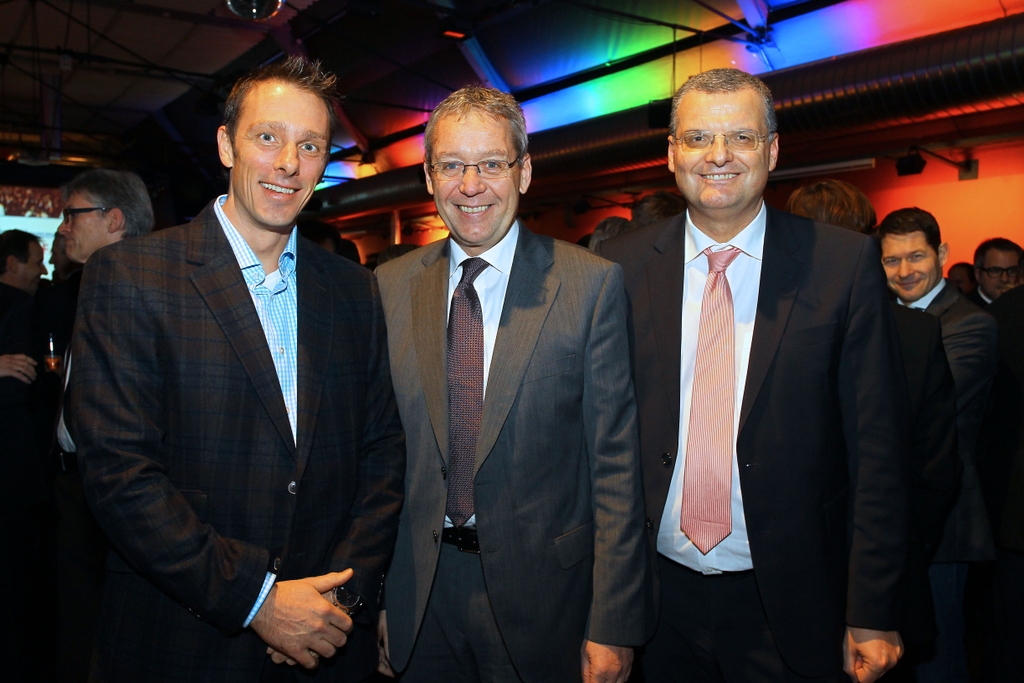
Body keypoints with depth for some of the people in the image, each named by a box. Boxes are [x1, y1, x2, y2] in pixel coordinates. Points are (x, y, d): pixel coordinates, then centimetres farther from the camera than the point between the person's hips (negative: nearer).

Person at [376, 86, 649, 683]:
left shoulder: (592, 284, -9)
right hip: (420, 597, 3)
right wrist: (374, 596, 6)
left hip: (541, 598, -2)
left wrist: (613, 625, -10)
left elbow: (615, 463, -9)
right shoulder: (391, 287, 1)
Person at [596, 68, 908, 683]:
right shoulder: (622, 265, -3)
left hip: (788, 605, -1)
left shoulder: (845, 263, -7)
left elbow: (877, 448, -6)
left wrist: (874, 614, -6)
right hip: (656, 595, 2)